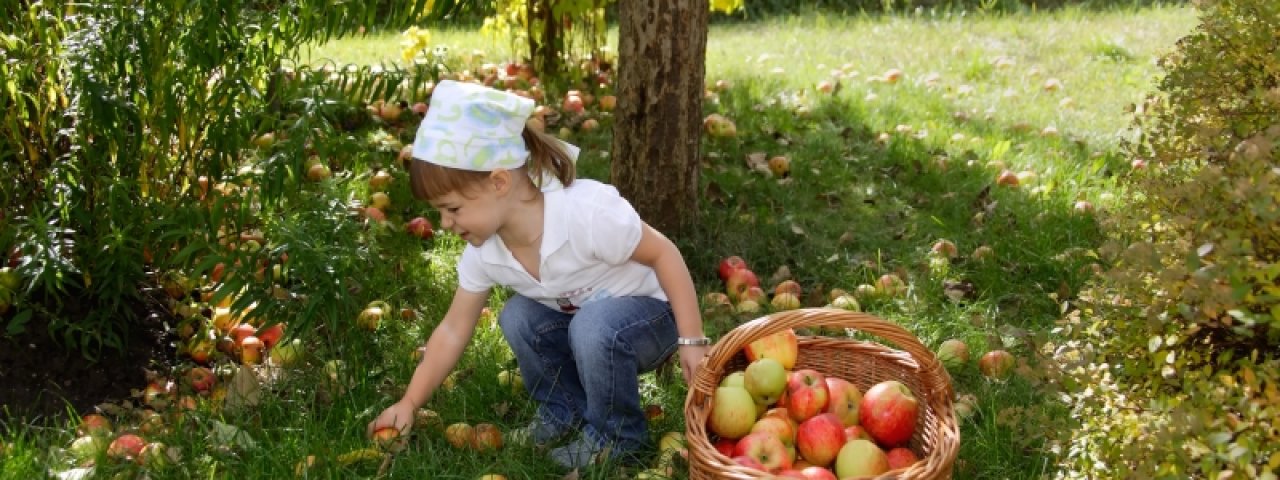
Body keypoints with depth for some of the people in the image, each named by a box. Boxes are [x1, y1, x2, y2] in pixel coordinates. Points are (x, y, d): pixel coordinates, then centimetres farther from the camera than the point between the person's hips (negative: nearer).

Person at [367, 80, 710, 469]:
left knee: (595, 325, -34)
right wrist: (410, 402, -5)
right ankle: (565, 412, 7)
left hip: (651, 315, -6)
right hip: (580, 318, 7)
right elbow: (454, 330, -3)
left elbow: (663, 253, -25)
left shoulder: (586, 213, -36)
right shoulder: (483, 252, -13)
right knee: (518, 317, -15)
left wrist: (692, 341, -25)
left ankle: (615, 434, -9)